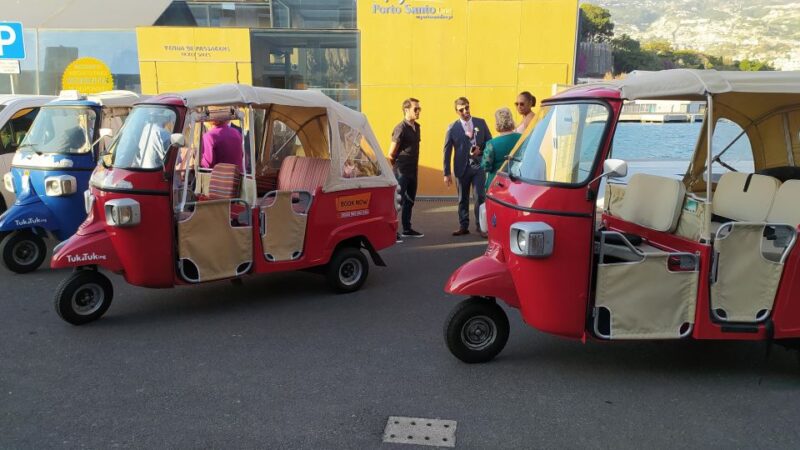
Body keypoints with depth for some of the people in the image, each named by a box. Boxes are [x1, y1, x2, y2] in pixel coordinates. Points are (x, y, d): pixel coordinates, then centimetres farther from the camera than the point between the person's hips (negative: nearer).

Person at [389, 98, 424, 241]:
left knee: (409, 201, 15)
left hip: (412, 171, 8)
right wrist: (399, 167, -2)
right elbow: (391, 154, -14)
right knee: (398, 201, -8)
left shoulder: (416, 127, 11)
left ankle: (407, 229, 26)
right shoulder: (401, 128, -14)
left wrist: (415, 166, 15)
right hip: (402, 172, -8)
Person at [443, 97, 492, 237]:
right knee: (462, 199, 9)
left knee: (480, 197, -4)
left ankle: (480, 226, 5)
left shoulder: (481, 123, 4)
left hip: (478, 165, 0)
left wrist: (480, 150, -11)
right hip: (462, 167, 0)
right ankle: (463, 226, 19)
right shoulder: (452, 128, -1)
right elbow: (447, 151, 0)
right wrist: (447, 173, -3)